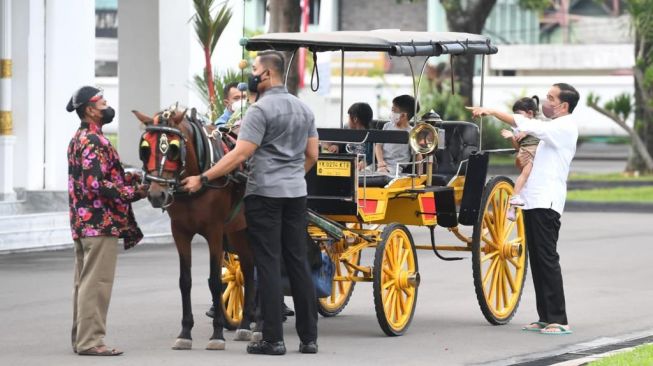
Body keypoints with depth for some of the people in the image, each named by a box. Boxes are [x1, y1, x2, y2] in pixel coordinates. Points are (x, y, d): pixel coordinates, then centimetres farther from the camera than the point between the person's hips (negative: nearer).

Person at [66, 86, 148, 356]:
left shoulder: (79, 139, 16)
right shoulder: (95, 142, -16)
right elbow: (97, 185, -23)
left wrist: (131, 179, 12)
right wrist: (136, 191, -18)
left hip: (83, 220, 10)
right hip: (101, 222, -10)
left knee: (84, 281, 14)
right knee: (97, 283, -8)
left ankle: (81, 338, 20)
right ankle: (90, 340, -8)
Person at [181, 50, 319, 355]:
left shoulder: (261, 110, -12)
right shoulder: (304, 109, 12)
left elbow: (240, 154, -18)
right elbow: (312, 155, 16)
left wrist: (202, 179, -14)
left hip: (265, 194, -7)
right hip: (296, 194, 7)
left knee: (268, 265, -4)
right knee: (298, 263, 9)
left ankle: (273, 339, -4)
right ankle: (309, 337, 10)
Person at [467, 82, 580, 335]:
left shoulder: (564, 127, -9)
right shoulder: (554, 129, 22)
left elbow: (527, 125, -20)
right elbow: (527, 164, 27)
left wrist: (491, 111, -17)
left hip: (546, 203, -10)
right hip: (535, 201, 10)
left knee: (547, 260, -12)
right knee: (537, 260, 8)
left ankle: (559, 320, -13)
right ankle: (546, 318, 11)